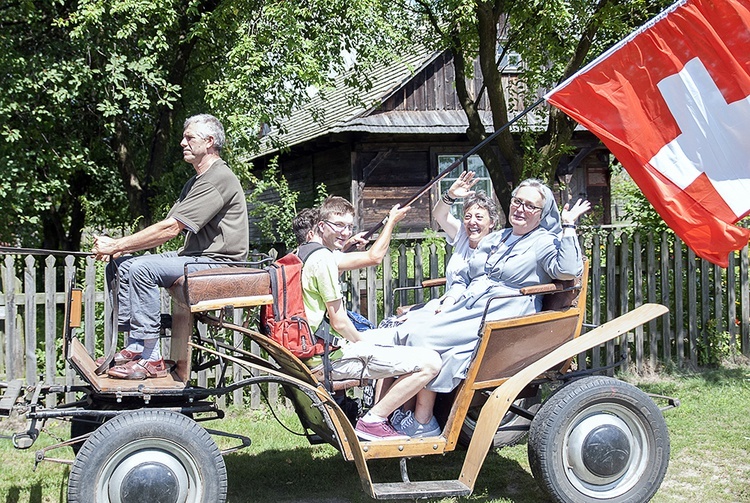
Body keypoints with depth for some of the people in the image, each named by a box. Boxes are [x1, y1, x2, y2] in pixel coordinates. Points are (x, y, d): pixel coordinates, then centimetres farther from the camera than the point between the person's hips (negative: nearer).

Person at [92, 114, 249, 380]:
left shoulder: (219, 179, -14)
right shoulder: (195, 182, 21)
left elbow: (170, 229, -20)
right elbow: (168, 227, 12)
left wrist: (116, 245, -16)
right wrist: (117, 246, -2)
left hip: (217, 263, -10)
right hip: (195, 257, 10)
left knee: (142, 268, -26)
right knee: (122, 264, 1)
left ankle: (150, 358, -23)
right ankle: (134, 347, -2)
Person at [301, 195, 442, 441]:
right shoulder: (324, 258, -17)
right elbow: (339, 322, -17)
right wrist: (364, 345, -1)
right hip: (333, 356, -11)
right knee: (430, 363, -17)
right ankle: (372, 422, -8)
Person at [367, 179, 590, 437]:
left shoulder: (546, 243, 1)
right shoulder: (494, 239, 24)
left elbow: (569, 270, -20)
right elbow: (463, 277, 27)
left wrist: (569, 227, -18)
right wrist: (449, 302, 9)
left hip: (499, 319, -8)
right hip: (464, 309, 8)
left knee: (424, 336, -23)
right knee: (412, 324, -14)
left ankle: (422, 423, -15)